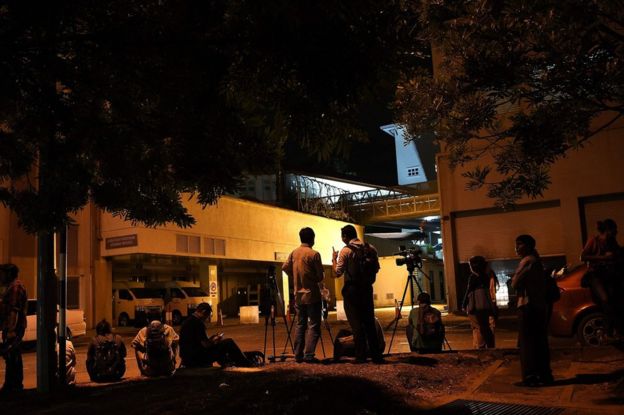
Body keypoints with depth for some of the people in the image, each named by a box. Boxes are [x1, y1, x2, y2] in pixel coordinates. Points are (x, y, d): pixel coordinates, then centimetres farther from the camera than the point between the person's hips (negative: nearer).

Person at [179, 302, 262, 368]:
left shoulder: (188, 321, 14)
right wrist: (216, 339, -1)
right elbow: (206, 345, -20)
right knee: (228, 343, -9)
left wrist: (212, 339, 14)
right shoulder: (198, 323, -17)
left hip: (188, 359, 10)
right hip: (196, 359, -10)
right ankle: (248, 364, 2)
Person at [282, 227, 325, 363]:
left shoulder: (294, 253, 5)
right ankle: (309, 355, -7)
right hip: (312, 295, -6)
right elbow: (320, 276, -9)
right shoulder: (314, 254, -11)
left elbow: (285, 267, 5)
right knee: (313, 326, -1)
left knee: (300, 325, 12)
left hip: (298, 295, 6)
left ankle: (298, 355, 12)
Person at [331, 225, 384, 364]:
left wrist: (334, 259, 3)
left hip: (352, 290, -5)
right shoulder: (370, 248, 4)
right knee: (369, 322, 10)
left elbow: (338, 273, -11)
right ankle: (376, 355, 10)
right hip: (367, 288, 5)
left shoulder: (345, 250, -10)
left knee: (356, 323, 0)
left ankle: (360, 356, 2)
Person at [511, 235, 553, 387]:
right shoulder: (536, 260, 19)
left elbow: (515, 283, -14)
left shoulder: (527, 261, -11)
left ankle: (531, 377, -8)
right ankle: (544, 375, 15)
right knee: (539, 341, 12)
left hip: (528, 305, -10)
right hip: (539, 305, 10)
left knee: (527, 342, -7)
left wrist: (514, 278, 5)